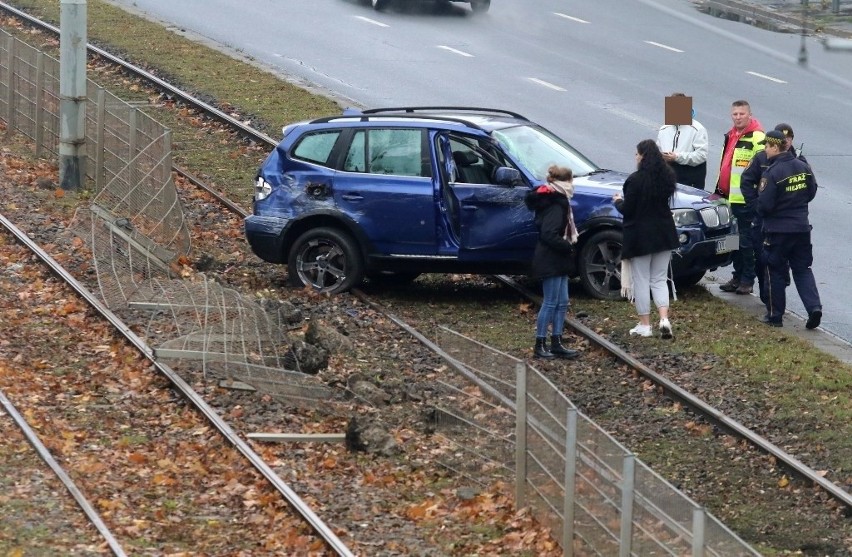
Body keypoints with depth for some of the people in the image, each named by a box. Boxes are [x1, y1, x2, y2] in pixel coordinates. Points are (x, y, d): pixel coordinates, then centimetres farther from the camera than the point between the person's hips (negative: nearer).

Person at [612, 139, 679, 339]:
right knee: (659, 280, 13)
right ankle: (664, 319, -4)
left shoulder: (635, 180, -19)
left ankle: (644, 325, 10)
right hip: (663, 236, 6)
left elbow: (627, 210, -15)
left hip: (640, 236, -5)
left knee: (641, 281, 6)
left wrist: (618, 201, 7)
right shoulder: (667, 177, 1)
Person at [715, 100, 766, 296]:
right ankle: (738, 277, 24)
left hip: (747, 200, -9)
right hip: (730, 197, 9)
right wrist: (720, 190, 26)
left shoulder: (756, 137, -12)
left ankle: (747, 280, 3)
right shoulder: (730, 136, 17)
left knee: (746, 241, -3)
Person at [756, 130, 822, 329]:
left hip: (777, 230, -5)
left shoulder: (772, 173, -19)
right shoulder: (803, 167, 0)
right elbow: (811, 193, 12)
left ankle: (775, 315, 13)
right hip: (801, 228, 5)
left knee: (776, 272, 8)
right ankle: (814, 306, -7)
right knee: (803, 269, 12)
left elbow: (764, 205, -19)